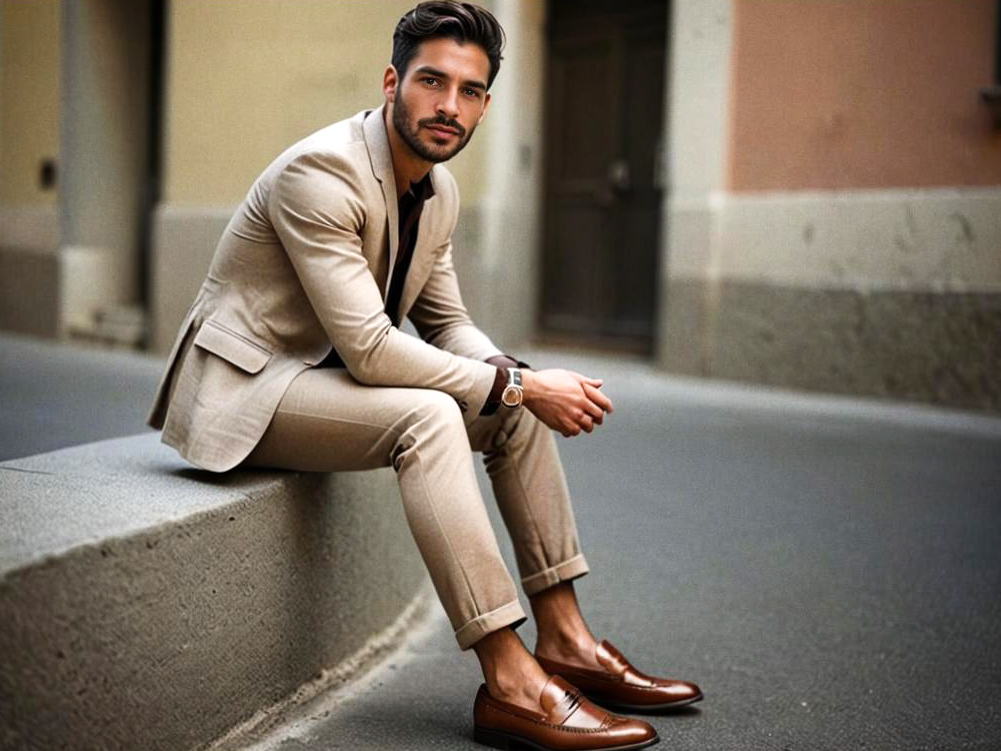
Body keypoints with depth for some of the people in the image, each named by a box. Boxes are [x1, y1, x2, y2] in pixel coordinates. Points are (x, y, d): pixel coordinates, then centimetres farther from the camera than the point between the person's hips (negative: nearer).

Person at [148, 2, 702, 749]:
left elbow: (448, 324, 11)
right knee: (428, 416, -32)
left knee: (521, 402, -1)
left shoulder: (441, 191, 4)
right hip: (243, 386, -9)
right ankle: (509, 683, -28)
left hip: (327, 376, 9)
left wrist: (515, 377, -11)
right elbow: (368, 350, -29)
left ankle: (564, 640, 3)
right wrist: (517, 384, -24)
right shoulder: (321, 171, -24)